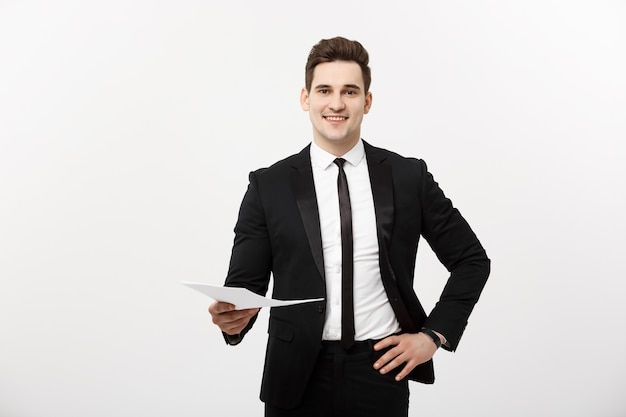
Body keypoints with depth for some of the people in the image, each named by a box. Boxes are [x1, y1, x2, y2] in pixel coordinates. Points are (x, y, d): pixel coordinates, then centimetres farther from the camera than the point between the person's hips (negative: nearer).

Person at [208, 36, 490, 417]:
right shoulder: (268, 185, -2)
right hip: (298, 376, 0)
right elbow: (246, 282, -1)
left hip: (381, 371, 1)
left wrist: (434, 334, -1)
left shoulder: (408, 177, -1)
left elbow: (472, 259, 6)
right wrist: (233, 318, -22)